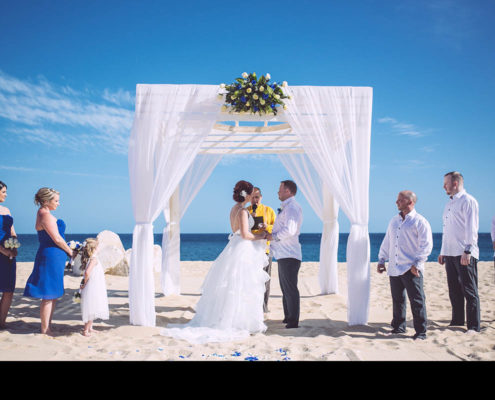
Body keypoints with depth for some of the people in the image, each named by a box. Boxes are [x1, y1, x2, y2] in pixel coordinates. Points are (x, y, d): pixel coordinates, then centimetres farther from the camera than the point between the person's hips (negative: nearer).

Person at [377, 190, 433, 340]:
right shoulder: (394, 221, 17)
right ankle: (398, 327, 23)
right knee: (397, 299, 12)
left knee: (416, 301, -3)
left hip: (411, 270, -6)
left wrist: (417, 263, -15)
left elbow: (426, 245, -9)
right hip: (394, 269, 6)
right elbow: (386, 242, 22)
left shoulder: (420, 221, -4)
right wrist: (381, 260, 16)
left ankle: (421, 331, 5)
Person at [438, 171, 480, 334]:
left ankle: (473, 326, 1)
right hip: (450, 254, 8)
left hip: (465, 255, -8)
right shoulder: (449, 204, 19)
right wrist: (443, 251, 21)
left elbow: (471, 228, -14)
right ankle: (457, 320, 22)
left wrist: (467, 251, -21)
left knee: (469, 291, -3)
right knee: (454, 290, 12)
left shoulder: (468, 201, -7)